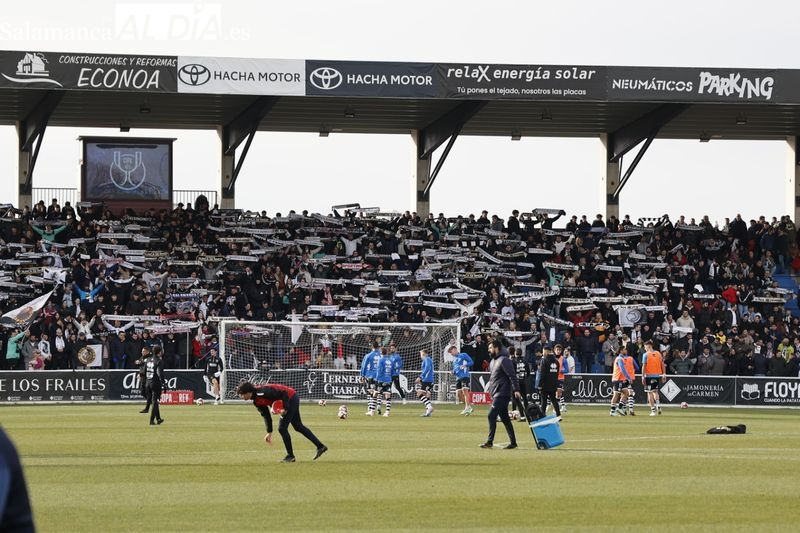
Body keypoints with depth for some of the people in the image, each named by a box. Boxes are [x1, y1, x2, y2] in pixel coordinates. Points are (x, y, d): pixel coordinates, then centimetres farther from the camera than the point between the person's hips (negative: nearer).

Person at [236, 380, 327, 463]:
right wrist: (269, 432, 10)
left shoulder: (262, 392, -28)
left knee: (282, 428, -8)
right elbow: (266, 415, 12)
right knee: (298, 426, 18)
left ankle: (290, 456, 3)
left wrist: (285, 408, -26)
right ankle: (320, 446, 25)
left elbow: (283, 393, -28)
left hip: (291, 398, -10)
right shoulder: (256, 401, 2)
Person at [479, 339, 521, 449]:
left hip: (502, 394, -10)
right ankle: (513, 442, 13)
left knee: (492, 415, -14)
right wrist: (488, 388, 19)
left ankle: (490, 441, -14)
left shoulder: (504, 360, -12)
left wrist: (516, 390, -23)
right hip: (496, 394, 10)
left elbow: (512, 376, -17)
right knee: (504, 418, 10)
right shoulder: (493, 361, 18)